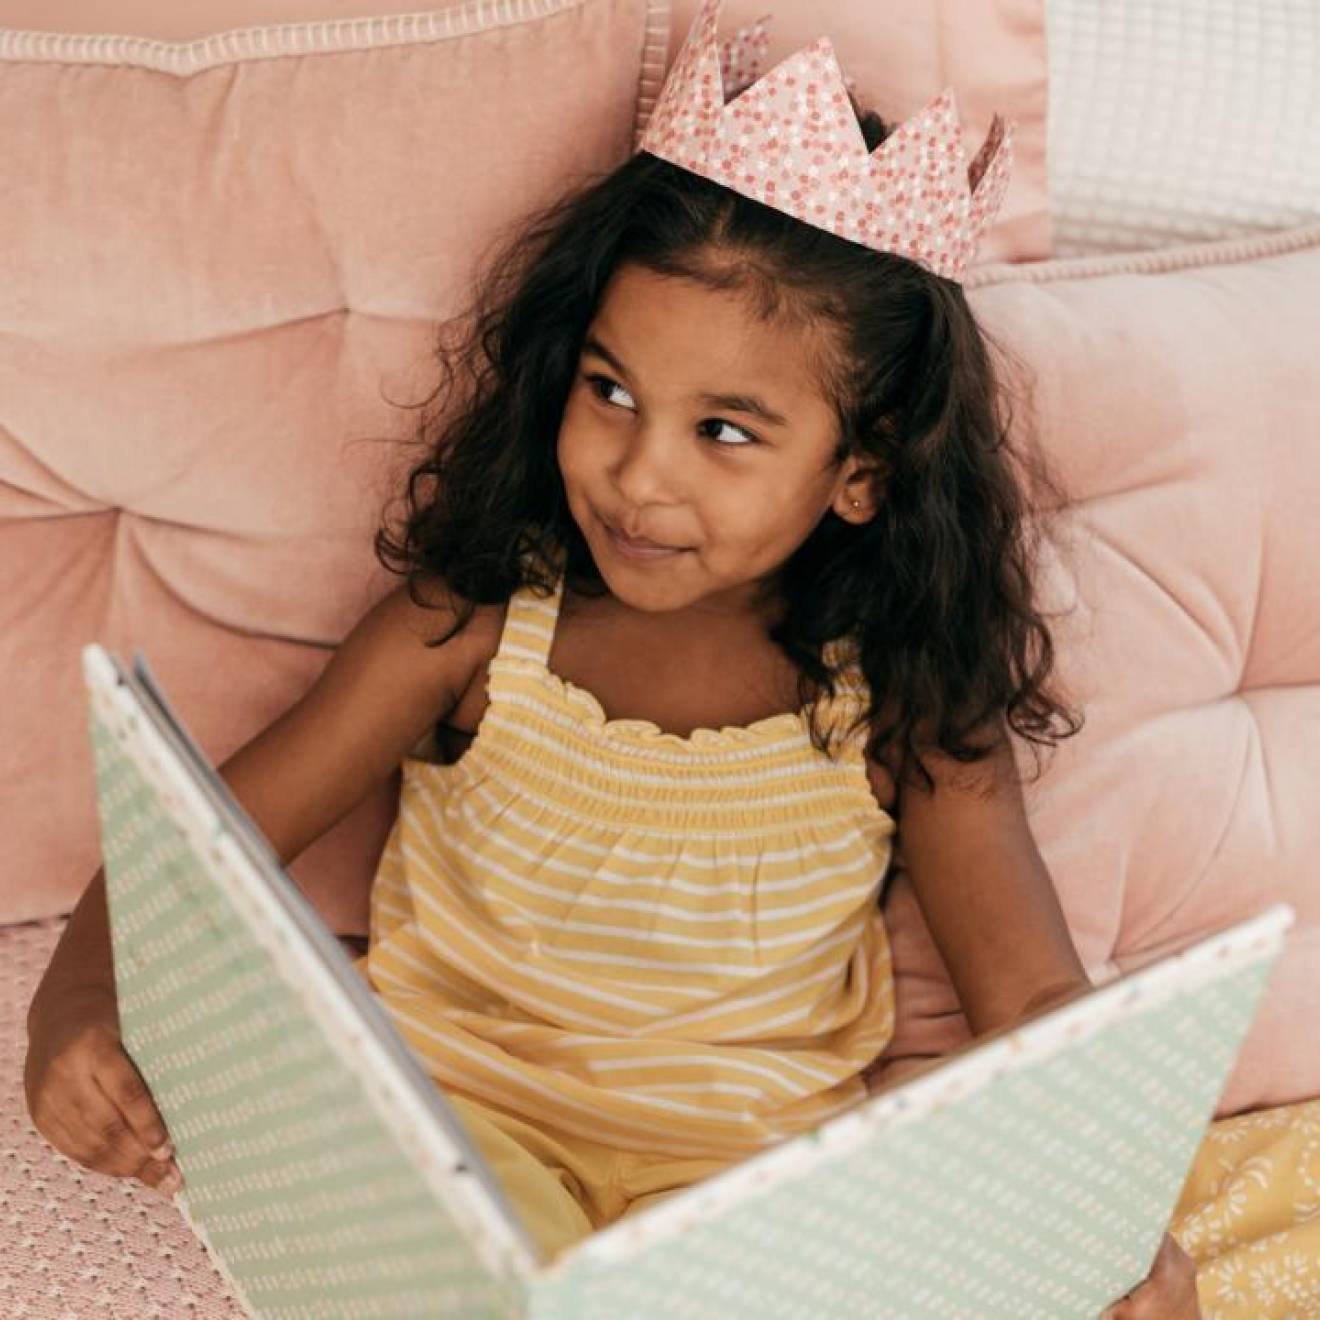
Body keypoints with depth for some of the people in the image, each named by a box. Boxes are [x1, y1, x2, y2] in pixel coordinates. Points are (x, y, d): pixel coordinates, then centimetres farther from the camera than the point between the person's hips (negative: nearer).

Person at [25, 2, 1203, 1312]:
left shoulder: (905, 710, -9)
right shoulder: (474, 628, -10)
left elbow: (1034, 999, -5)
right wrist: (78, 1008, -26)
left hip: (754, 1144, 2)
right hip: (460, 1093, -1)